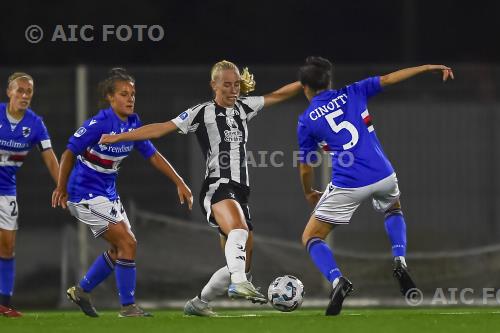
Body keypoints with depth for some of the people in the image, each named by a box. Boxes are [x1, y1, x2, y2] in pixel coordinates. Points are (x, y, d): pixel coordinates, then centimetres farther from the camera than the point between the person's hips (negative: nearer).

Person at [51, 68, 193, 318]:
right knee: (127, 243, -13)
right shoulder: (100, 123, -22)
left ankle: (81, 291, 31)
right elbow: (70, 153, -17)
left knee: (120, 248, 15)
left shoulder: (133, 123, 0)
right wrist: (61, 189, -11)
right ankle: (128, 307, -4)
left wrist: (179, 183, 3)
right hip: (86, 194, -9)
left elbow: (152, 155, 7)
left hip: (108, 193, 9)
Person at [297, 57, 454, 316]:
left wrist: (309, 193, 31)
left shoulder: (306, 121, 5)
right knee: (393, 210, 37)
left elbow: (306, 167, 11)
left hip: (347, 185, -3)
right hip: (383, 176, 3)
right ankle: (400, 261, 10)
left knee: (311, 238, 9)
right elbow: (389, 79, 9)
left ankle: (337, 281, -19)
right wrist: (431, 67, 18)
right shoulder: (352, 94, 9)